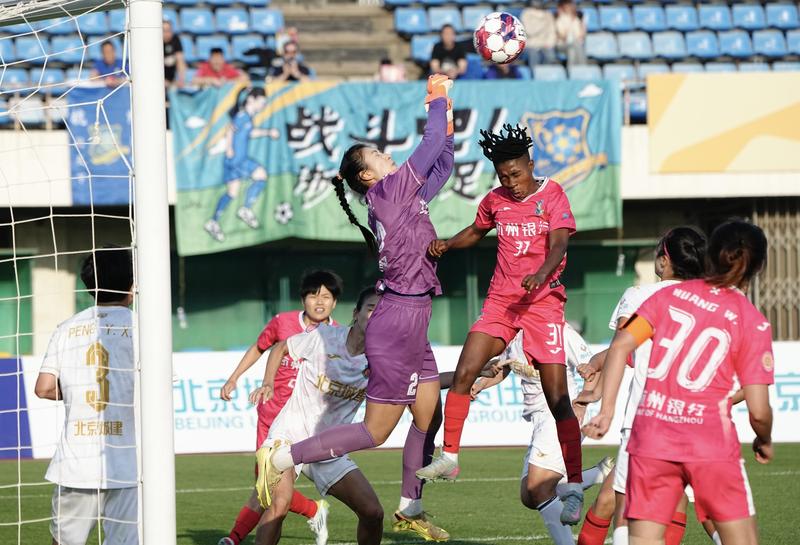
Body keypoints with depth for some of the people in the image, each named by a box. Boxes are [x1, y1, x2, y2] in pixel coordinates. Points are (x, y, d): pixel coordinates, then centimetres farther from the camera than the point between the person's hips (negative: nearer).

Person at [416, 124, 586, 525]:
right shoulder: (495, 201, 10)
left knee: (557, 398, -7)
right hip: (500, 299, 5)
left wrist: (541, 274, -36)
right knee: (464, 373, -11)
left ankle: (574, 488, -3)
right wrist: (446, 244, 8)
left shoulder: (552, 195, -5)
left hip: (542, 300, -5)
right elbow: (476, 232, 28)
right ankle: (449, 457, 1)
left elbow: (558, 245, -17)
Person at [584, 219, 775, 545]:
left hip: (651, 437, 3)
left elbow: (620, 346, -1)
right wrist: (764, 442, 17)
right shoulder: (753, 323, 0)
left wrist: (606, 410, 2)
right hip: (711, 443, -3)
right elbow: (758, 411, -3)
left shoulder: (671, 295, 8)